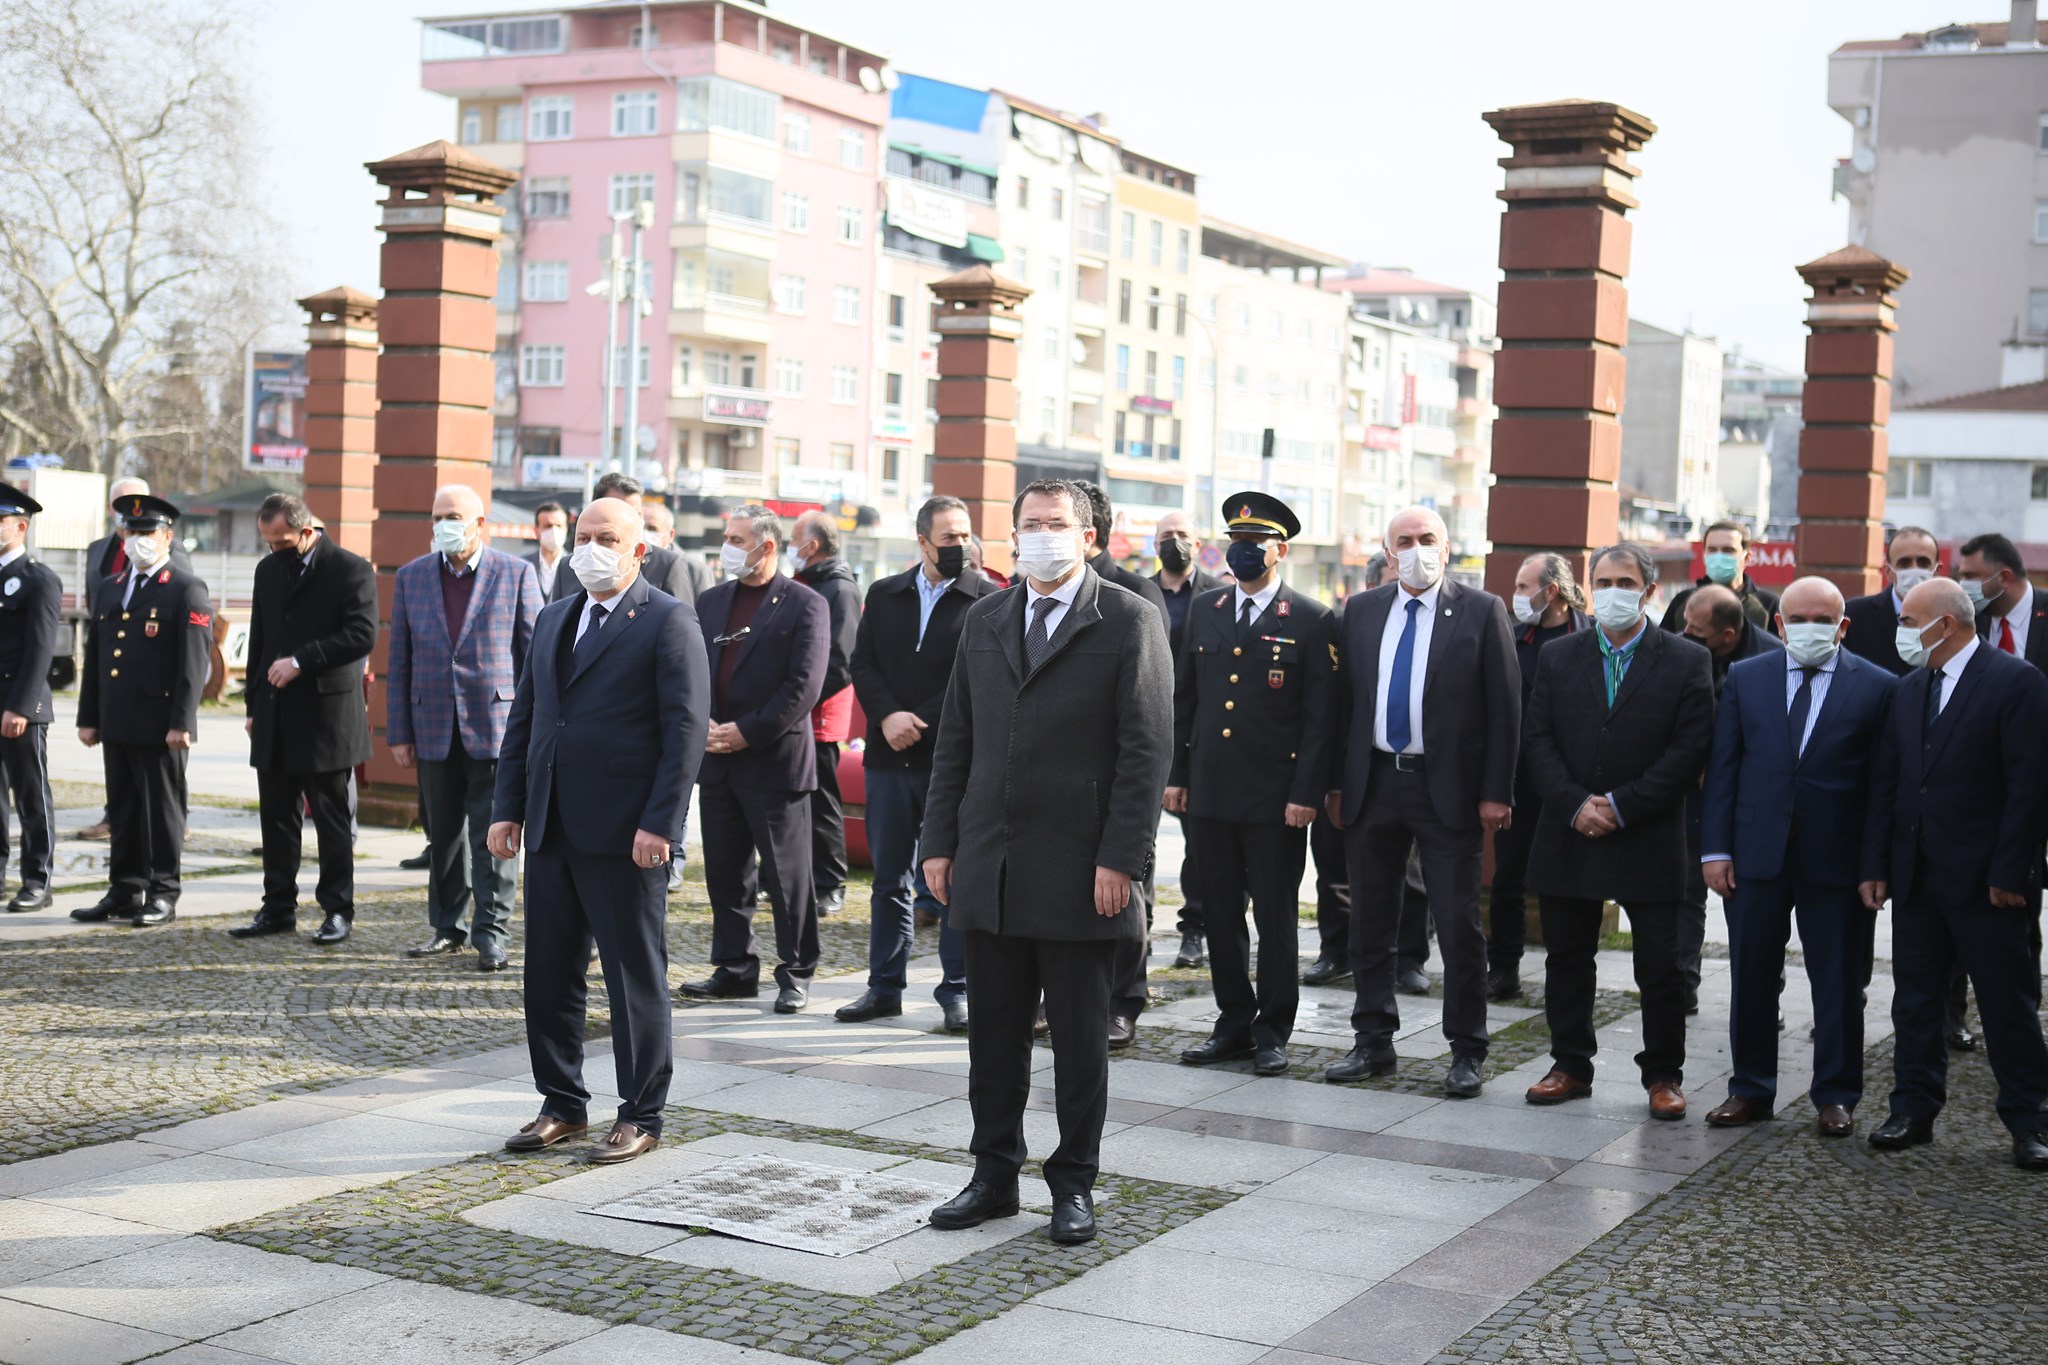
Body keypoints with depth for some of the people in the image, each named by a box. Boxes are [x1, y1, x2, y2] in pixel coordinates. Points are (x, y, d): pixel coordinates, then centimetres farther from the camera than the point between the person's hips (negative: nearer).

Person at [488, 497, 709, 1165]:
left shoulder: (668, 621, -5)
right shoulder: (553, 619, 17)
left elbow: (686, 728, -12)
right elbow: (523, 718, 18)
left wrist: (659, 824, -18)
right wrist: (506, 808, 10)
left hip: (624, 834, -7)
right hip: (551, 831, 7)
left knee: (635, 977, 2)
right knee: (549, 973, 11)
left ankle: (641, 1115, 12)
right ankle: (562, 1104, 24)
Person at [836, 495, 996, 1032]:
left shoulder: (987, 599, -2)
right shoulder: (884, 595, 11)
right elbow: (863, 664, 7)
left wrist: (919, 722, -14)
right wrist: (887, 716, -10)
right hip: (889, 756, 4)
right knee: (889, 877, 10)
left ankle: (957, 988, 10)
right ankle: (885, 986, 19)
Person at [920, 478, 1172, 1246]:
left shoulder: (1129, 621, -4)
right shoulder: (984, 621, 12)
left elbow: (1146, 750, -9)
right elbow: (955, 742, 14)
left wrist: (1121, 859, -15)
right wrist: (939, 841, 7)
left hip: (1079, 872, -4)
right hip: (989, 867, 5)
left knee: (1080, 1039, 6)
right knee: (993, 1033, 11)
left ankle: (1074, 1184, 17)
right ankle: (994, 1175, 22)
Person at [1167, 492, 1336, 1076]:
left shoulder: (1313, 621, -3)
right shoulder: (1205, 610, 11)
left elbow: (1321, 716, -5)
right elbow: (1184, 698, 14)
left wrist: (1306, 793, -11)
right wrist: (1177, 775, 8)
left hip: (1275, 799, -4)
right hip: (1211, 793, 5)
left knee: (1276, 917, 3)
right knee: (1221, 913, 10)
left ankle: (1273, 1032, 14)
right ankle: (1234, 1023, 21)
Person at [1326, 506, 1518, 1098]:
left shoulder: (1482, 611, -2)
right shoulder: (1361, 611, 8)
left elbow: (1504, 708, -4)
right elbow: (1345, 700, 9)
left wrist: (1496, 793, -10)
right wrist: (1337, 784, 4)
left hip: (1448, 788, -4)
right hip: (1374, 783, 4)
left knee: (1459, 927, 1)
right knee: (1370, 922, 10)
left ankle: (1467, 1052, 11)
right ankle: (1373, 1041, 22)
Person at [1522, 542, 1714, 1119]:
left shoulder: (1687, 661, -1)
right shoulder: (1557, 656, 8)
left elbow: (1690, 749, -7)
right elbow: (1539, 740, 3)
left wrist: (1621, 806, -14)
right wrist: (1574, 804, -12)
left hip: (1649, 842, -3)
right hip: (1569, 836, 3)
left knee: (1661, 967, 3)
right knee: (1566, 959, 10)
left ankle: (1663, 1074, 16)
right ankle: (1571, 1067, 22)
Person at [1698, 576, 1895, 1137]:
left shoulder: (1876, 687, -1)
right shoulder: (1744, 678, 5)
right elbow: (1722, 768, 4)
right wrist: (1716, 848, -2)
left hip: (1837, 860, -2)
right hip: (1756, 855, 2)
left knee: (1839, 983, 7)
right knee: (1751, 978, 8)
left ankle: (1836, 1096, 20)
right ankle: (1751, 1090, 21)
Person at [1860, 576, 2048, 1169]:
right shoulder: (1909, 690, 12)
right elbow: (1886, 781, 12)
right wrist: (1875, 865, 5)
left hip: (1985, 879, -6)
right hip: (1917, 876, 6)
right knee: (1914, 999, 11)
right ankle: (1914, 1110, 20)